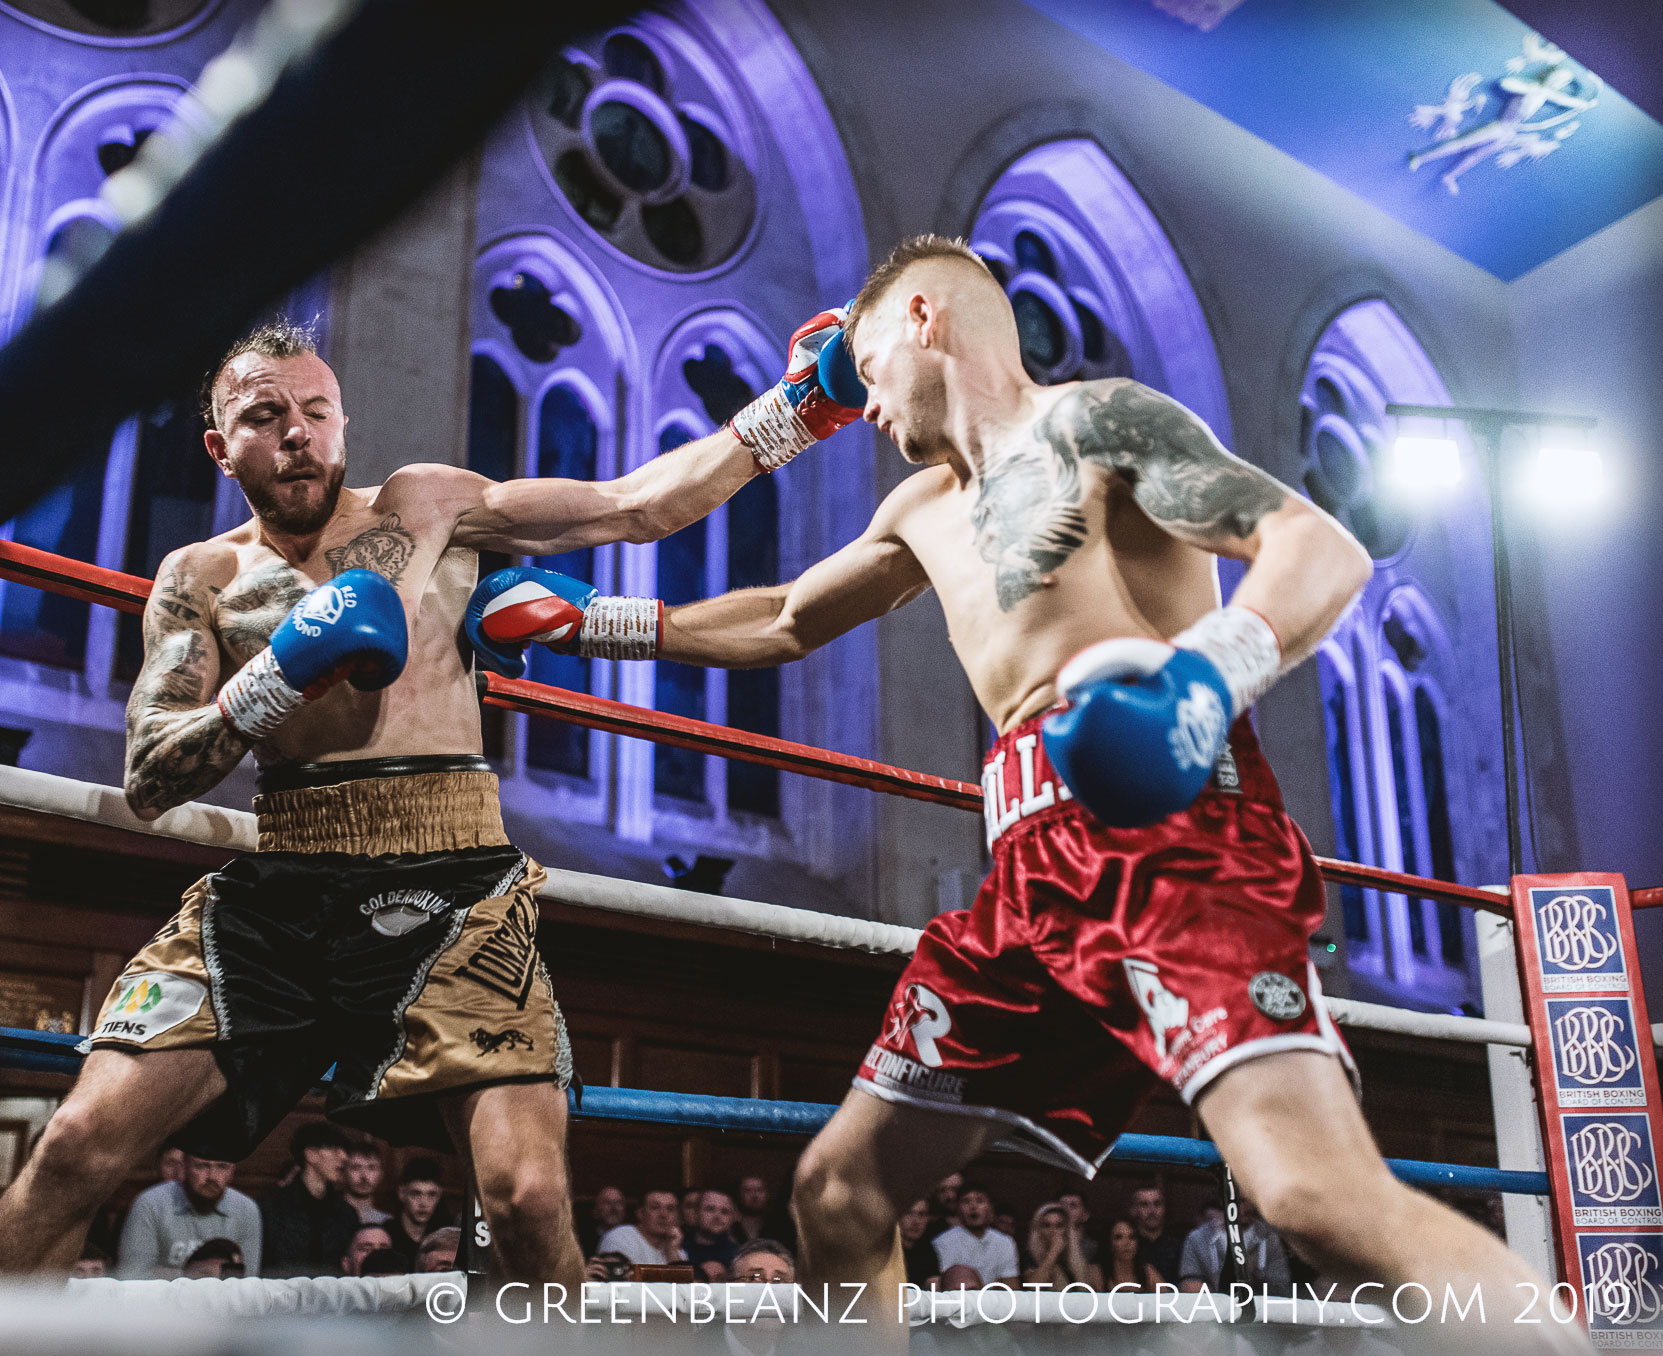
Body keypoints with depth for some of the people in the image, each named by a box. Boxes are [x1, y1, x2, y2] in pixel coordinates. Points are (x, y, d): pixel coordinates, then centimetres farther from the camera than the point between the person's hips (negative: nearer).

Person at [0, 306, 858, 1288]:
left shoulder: (425, 507, 10)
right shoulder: (202, 579, 14)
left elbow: (634, 508, 8)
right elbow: (149, 784, 6)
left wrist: (791, 411, 2)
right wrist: (281, 675, -9)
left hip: (451, 893, -2)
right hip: (276, 895, 2)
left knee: (528, 1197, -17)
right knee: (79, 1151, -10)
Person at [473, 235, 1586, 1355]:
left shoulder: (1091, 418, 4)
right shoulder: (927, 511, 29)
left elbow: (1326, 549, -7)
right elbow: (784, 624, 42)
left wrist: (1209, 670, -27)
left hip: (1170, 821, -8)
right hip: (1038, 880, 8)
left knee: (1320, 1195, -28)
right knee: (840, 1191, 8)